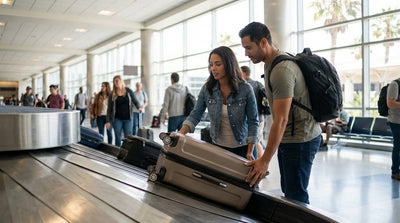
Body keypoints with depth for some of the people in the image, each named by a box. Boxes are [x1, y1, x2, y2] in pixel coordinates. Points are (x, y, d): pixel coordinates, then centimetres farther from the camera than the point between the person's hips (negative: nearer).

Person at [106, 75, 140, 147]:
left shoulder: (128, 91, 3)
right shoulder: (112, 94, 2)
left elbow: (135, 101, 9)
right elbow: (109, 108, 3)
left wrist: (139, 108, -13)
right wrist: (107, 121, -1)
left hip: (128, 119, 0)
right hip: (117, 119, 0)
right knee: (118, 138, 5)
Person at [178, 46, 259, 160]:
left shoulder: (245, 89, -12)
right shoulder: (207, 89, -5)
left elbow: (253, 121, -8)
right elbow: (195, 115, -2)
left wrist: (250, 152, -10)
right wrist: (180, 134, -19)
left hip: (241, 148, -2)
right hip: (218, 147, 2)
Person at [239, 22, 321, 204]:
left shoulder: (282, 70, -22)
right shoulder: (271, 64, 11)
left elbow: (281, 120, -25)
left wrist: (265, 161, -23)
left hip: (300, 141, -10)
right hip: (288, 139, 10)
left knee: (296, 198, -4)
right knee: (287, 192, 17)